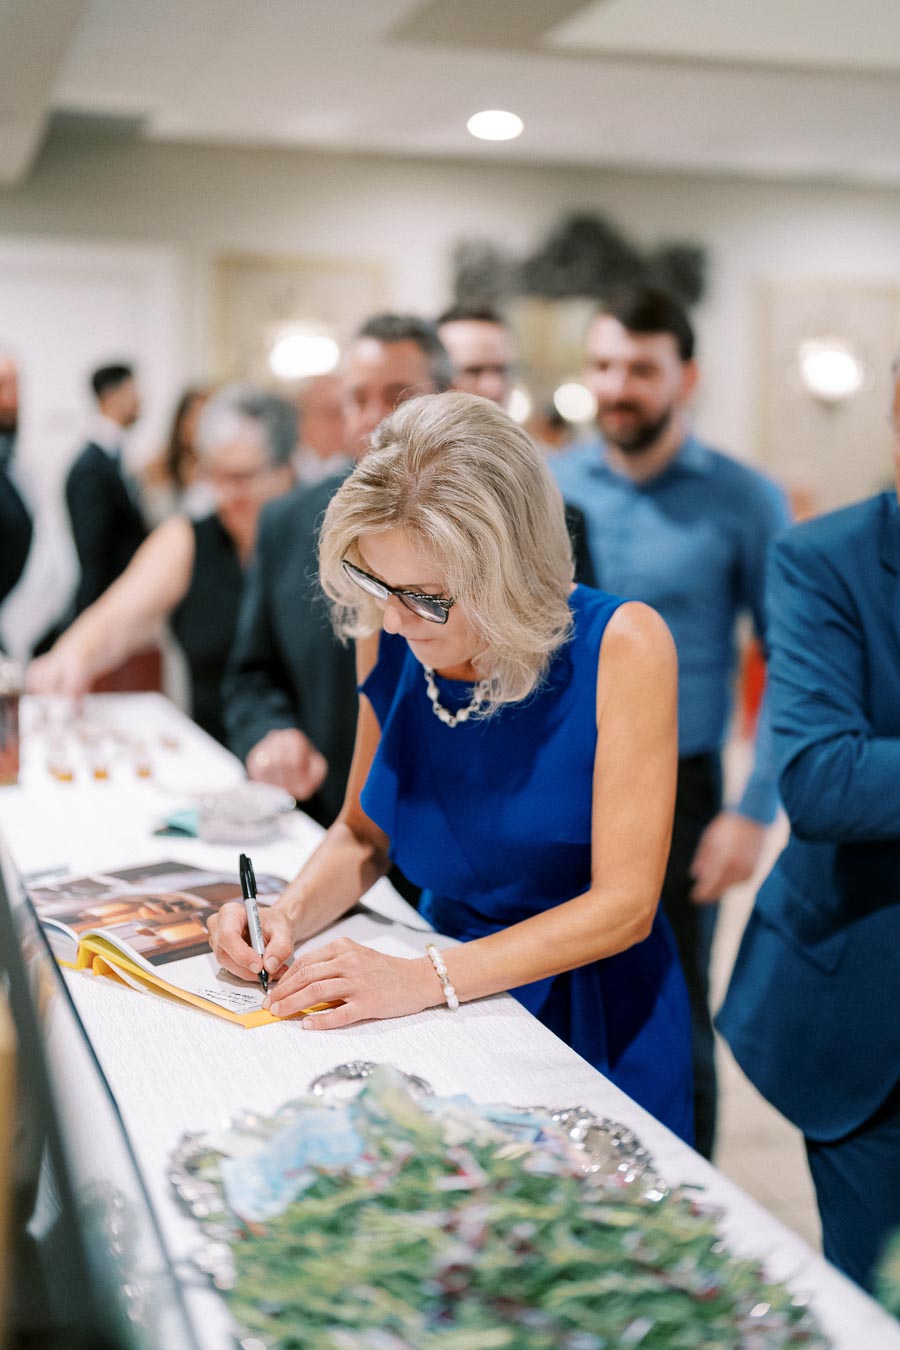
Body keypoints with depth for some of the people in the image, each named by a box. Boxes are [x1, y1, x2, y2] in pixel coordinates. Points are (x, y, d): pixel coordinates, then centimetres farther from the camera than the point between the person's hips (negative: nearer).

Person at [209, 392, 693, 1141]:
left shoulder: (621, 646, -18)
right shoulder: (388, 639, -5)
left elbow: (622, 904, -18)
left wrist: (427, 979, -25)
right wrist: (290, 915, -10)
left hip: (591, 1018, -3)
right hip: (448, 1015, 4)